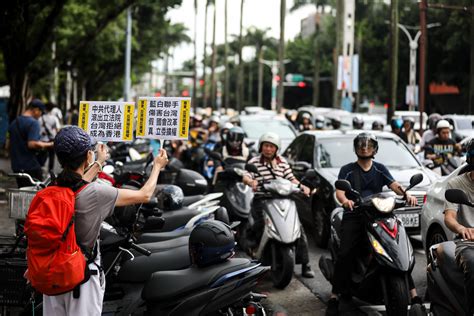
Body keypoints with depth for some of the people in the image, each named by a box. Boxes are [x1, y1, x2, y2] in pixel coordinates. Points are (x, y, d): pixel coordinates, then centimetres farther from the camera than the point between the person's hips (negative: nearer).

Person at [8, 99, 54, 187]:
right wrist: (49, 145, -14)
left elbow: (10, 144, 22)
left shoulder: (14, 123, 13)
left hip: (16, 166, 8)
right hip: (31, 166, -8)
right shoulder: (33, 122, -14)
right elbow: (32, 144, -25)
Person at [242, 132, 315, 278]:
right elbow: (245, 176, -14)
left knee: (299, 228, -6)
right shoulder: (254, 162, 2)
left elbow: (291, 178, 13)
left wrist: (302, 186, -5)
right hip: (261, 200, -3)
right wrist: (251, 181, -36)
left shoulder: (282, 162, 16)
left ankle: (305, 265, 0)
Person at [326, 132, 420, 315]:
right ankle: (334, 297, -18)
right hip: (354, 216, -2)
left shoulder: (380, 169, 19)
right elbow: (339, 190, -4)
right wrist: (344, 200, -29)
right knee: (345, 255, -22)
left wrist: (407, 194, -20)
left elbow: (394, 185, 3)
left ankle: (413, 294, -9)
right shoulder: (347, 170, 13)